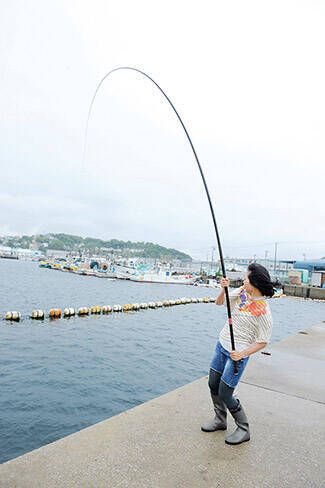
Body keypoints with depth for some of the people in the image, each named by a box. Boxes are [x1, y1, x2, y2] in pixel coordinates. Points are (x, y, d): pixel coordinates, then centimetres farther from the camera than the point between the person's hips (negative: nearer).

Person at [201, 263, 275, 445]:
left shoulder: (263, 312, -22)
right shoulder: (242, 291, -3)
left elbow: (263, 342, -15)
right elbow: (219, 302, 0)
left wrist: (242, 354, -24)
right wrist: (224, 289, -19)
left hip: (238, 354, -7)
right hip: (222, 344, 7)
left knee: (225, 394, -2)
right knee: (213, 385, 15)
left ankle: (244, 430, 20)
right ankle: (220, 421, 36)